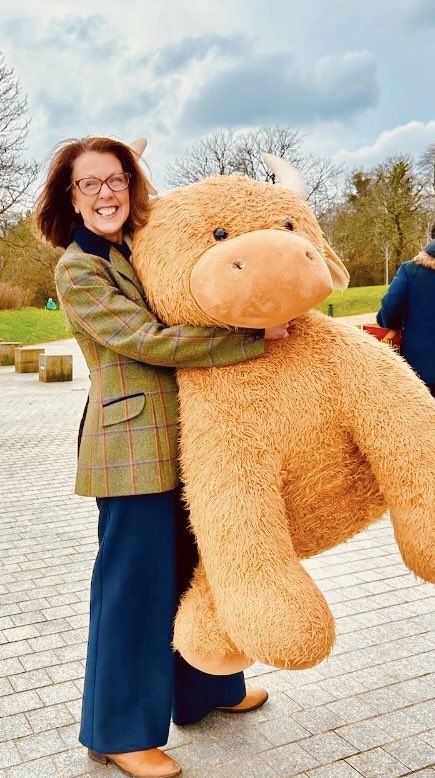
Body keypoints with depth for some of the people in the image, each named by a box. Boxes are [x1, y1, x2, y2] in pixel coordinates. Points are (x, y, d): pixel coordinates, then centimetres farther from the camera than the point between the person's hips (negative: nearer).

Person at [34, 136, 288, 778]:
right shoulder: (77, 269, -9)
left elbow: (194, 314, 22)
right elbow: (149, 340, -19)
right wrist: (255, 338, -18)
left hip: (184, 439, 8)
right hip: (133, 445, -8)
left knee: (193, 567, 19)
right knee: (135, 580, 1)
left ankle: (206, 689, 40)